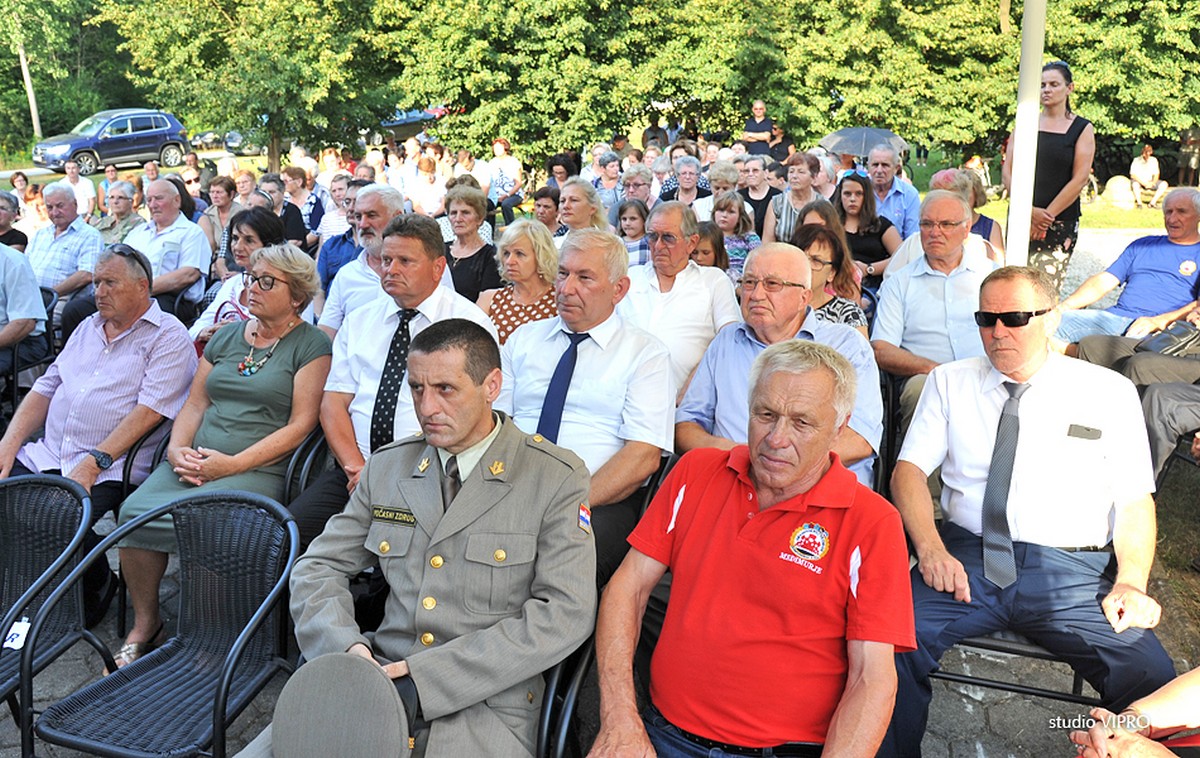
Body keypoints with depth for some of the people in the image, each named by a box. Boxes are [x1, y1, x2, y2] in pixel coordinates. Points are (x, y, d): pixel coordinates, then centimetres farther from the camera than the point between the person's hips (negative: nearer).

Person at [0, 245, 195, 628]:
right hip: (47, 454, 7)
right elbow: (45, 388, 19)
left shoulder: (168, 336, -5)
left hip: (110, 468, -7)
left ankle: (97, 584, 3)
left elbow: (149, 411, -16)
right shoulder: (88, 328, 21)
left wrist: (94, 462, -22)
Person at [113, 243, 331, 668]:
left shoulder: (311, 346, 1)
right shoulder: (227, 336, 21)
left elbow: (300, 424, -7)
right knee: (133, 512, -20)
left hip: (259, 470, -5)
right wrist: (177, 448, -1)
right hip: (193, 460, 6)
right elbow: (195, 403, 19)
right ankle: (143, 624, -1)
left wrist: (232, 464, -14)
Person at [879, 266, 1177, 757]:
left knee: (1150, 675, -26)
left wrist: (1131, 583, -10)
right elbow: (910, 469, 6)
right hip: (966, 556, 1)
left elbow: (1135, 501, 7)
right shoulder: (950, 382, 13)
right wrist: (930, 547, -12)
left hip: (1075, 573, 0)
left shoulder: (1111, 393, 11)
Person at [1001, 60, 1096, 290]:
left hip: (1062, 222, -2)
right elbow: (1007, 172, 2)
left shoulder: (1082, 129, 4)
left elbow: (1079, 179, -4)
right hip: (1021, 218, 2)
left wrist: (1047, 215, -11)